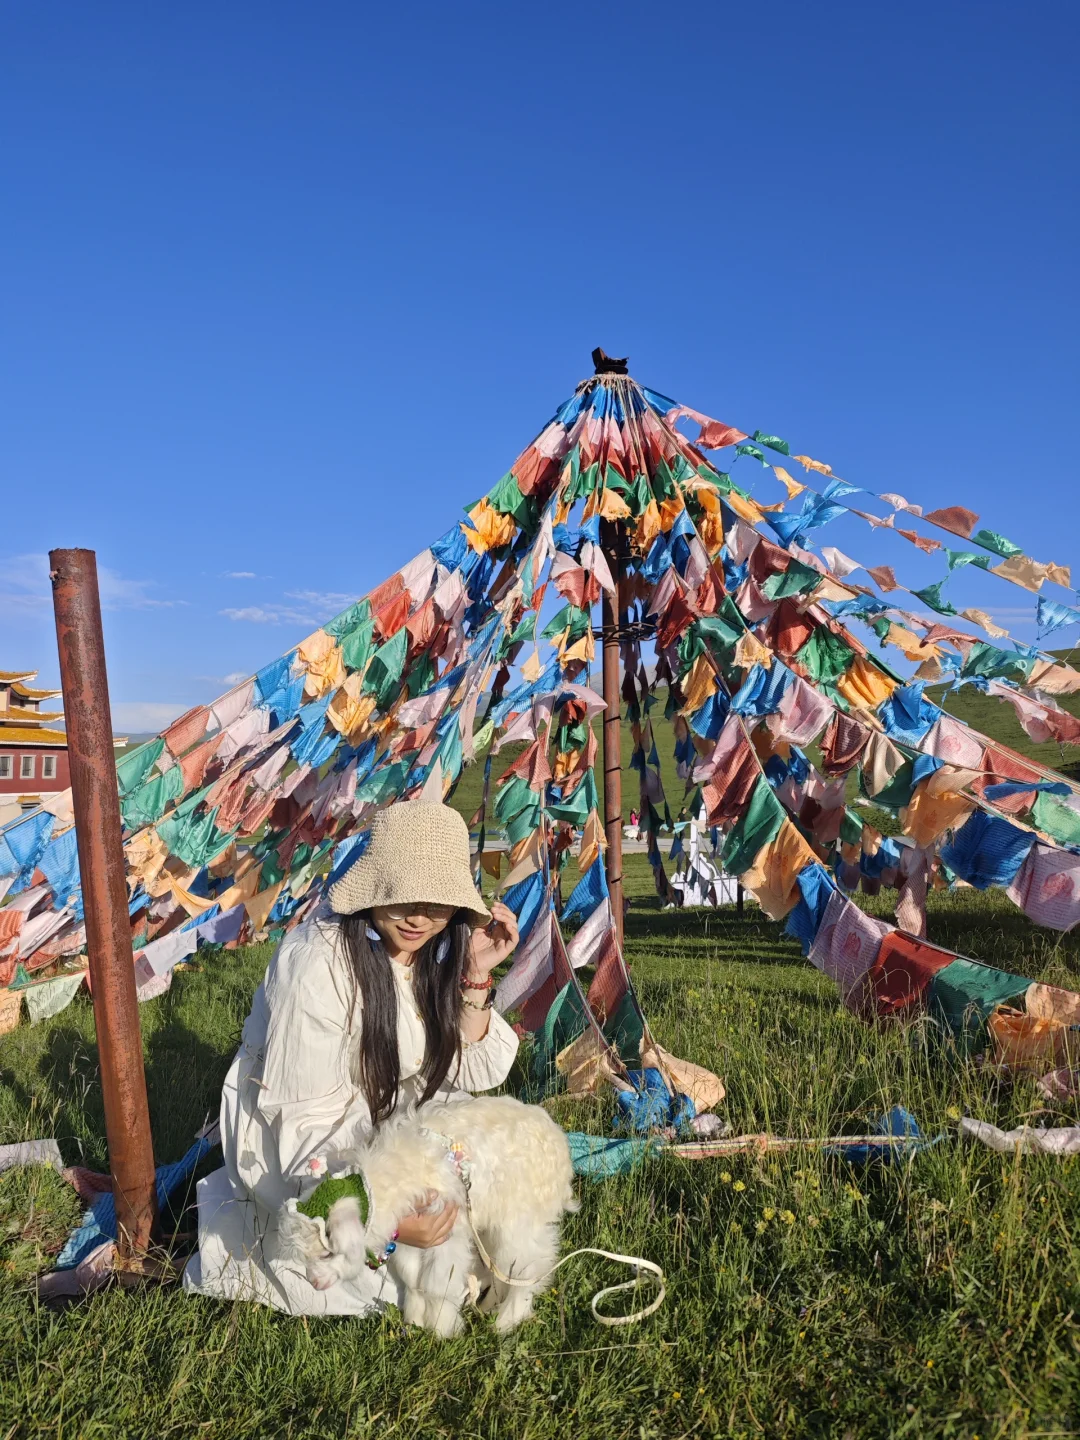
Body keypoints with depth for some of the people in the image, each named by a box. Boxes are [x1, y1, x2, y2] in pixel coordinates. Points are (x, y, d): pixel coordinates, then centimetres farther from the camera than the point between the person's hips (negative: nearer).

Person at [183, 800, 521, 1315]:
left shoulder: (441, 946, -11)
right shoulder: (316, 963, -30)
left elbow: (475, 1072, -9)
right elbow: (303, 1119, -28)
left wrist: (475, 974, -24)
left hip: (379, 1121, 6)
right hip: (286, 1139, -6)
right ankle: (253, 1235, 3)